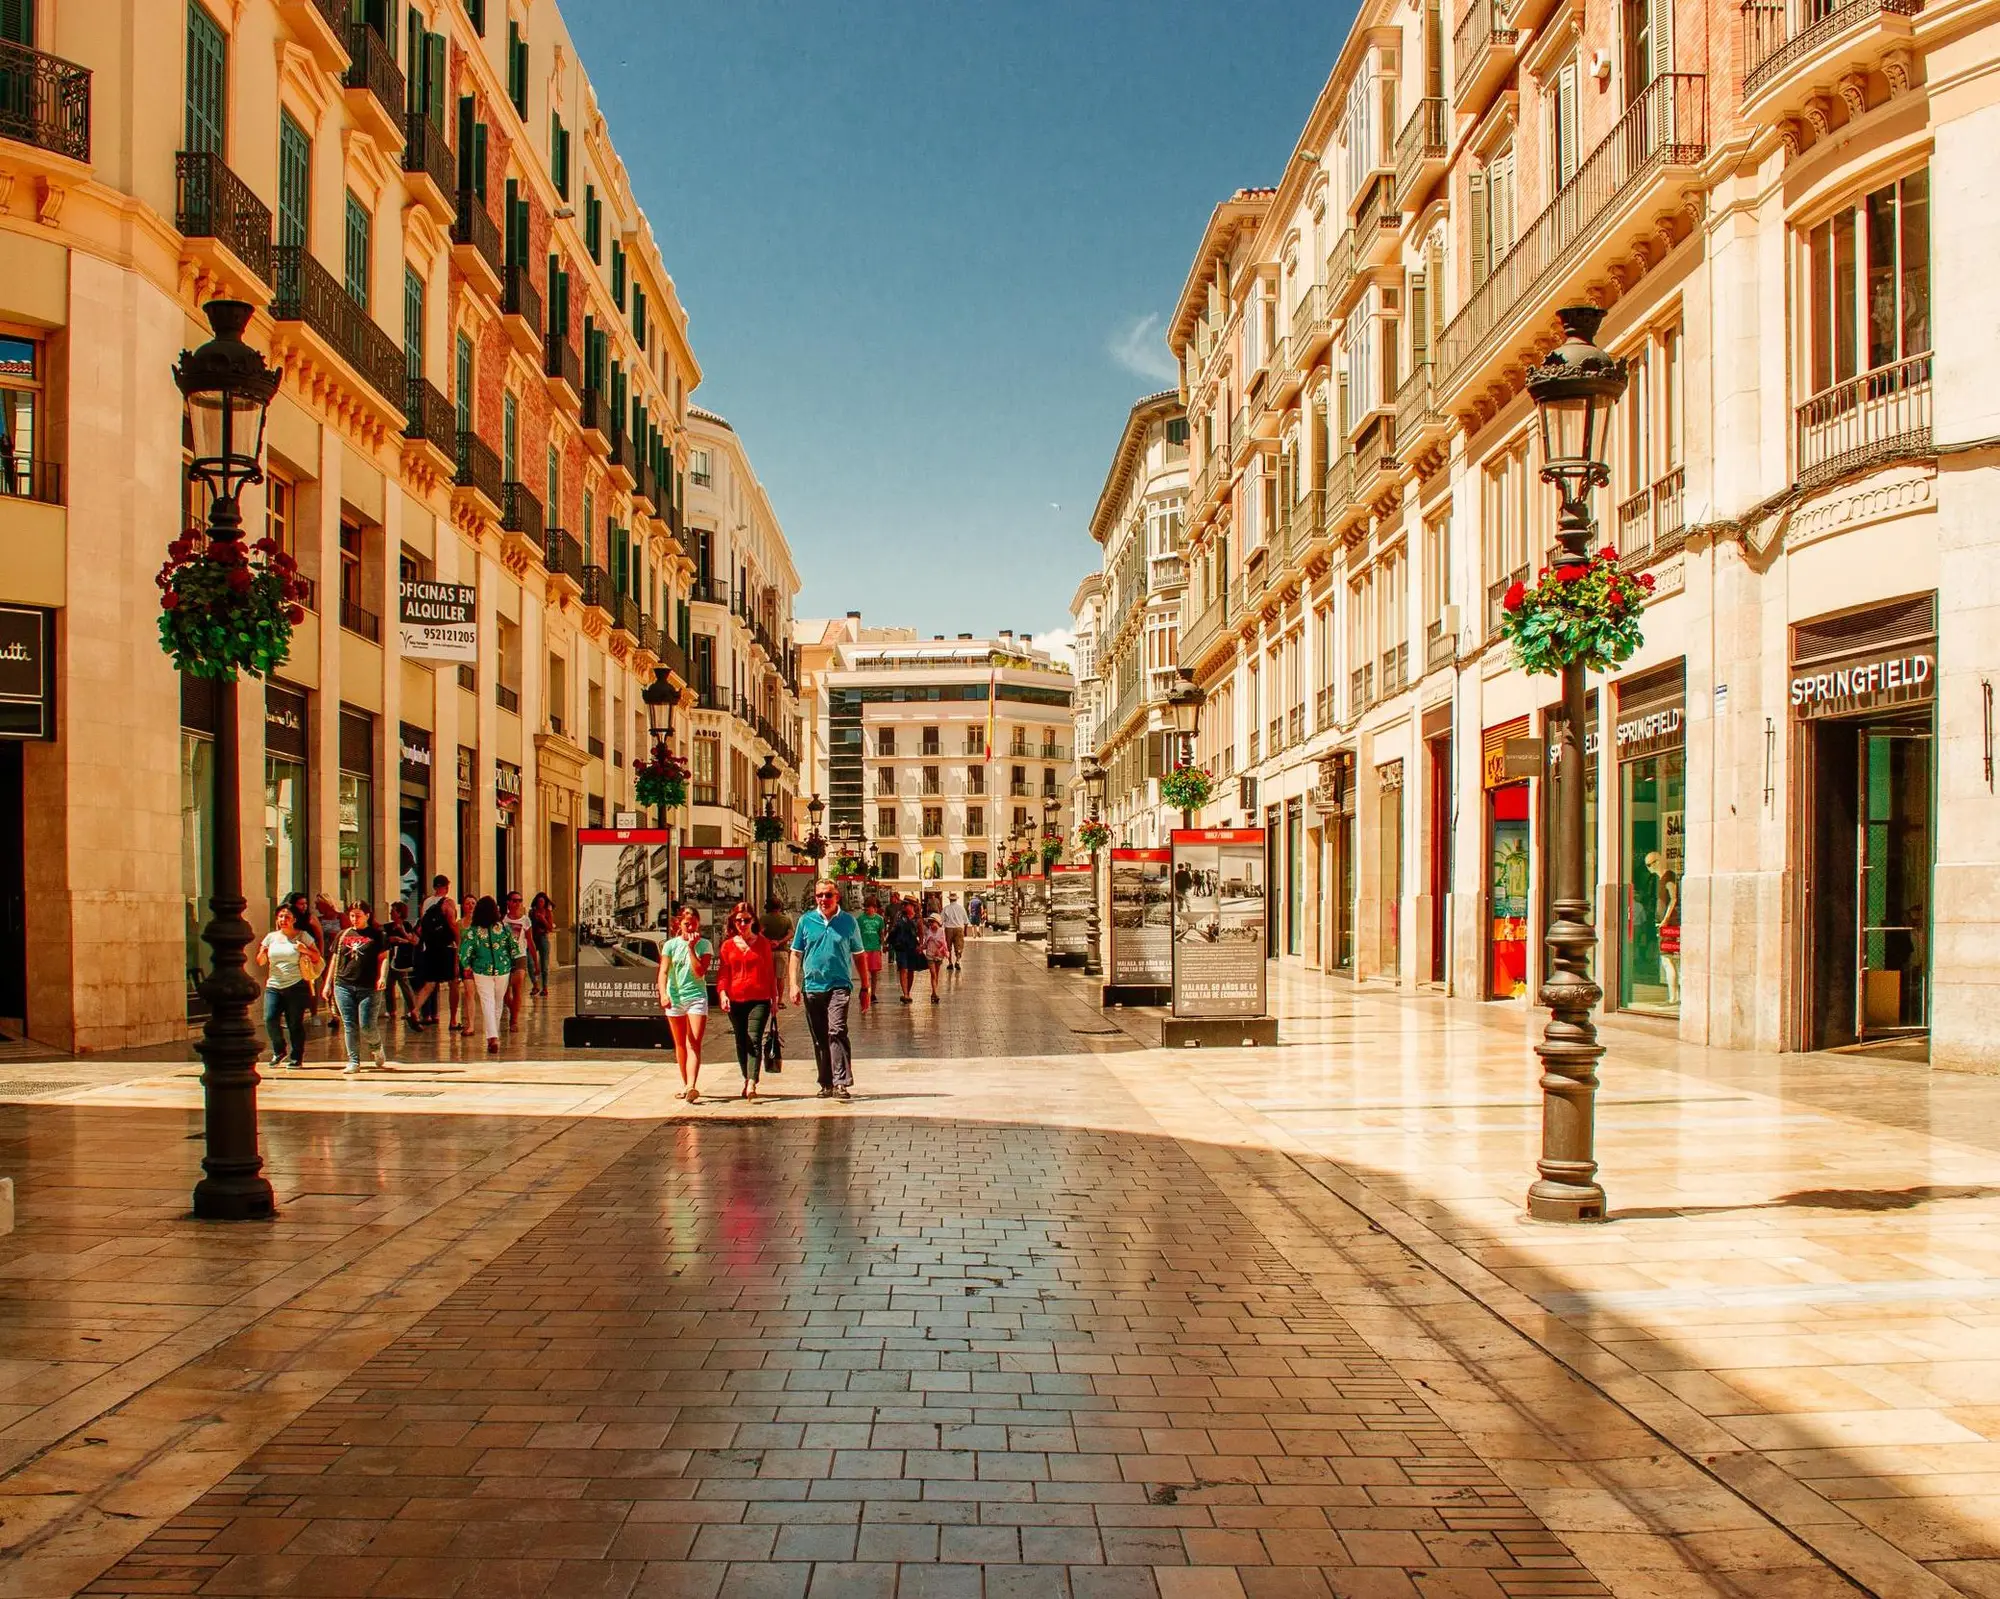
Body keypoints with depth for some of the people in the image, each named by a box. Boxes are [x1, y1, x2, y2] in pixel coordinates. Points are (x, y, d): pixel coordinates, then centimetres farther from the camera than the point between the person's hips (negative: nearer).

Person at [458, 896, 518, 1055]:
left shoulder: (472, 931, -10)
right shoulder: (504, 927, -7)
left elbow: (463, 953, -12)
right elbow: (514, 948, -2)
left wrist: (467, 968, 6)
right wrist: (512, 965, 15)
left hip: (482, 971, -2)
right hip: (503, 970, 2)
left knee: (487, 1004, 0)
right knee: (498, 1003, 18)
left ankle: (492, 1037, -14)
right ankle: (495, 1035, 32)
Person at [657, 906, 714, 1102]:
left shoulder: (704, 945, 0)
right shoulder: (670, 945, 3)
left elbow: (700, 972, -11)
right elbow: (663, 972, -4)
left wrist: (691, 948, -15)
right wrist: (663, 994, -20)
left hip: (697, 997, -2)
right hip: (674, 998, 2)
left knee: (694, 1044, -14)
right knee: (680, 1044, 12)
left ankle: (692, 1086, -27)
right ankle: (685, 1084, 26)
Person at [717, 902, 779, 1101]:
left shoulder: (763, 943, 7)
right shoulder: (728, 945, 9)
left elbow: (770, 971, 10)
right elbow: (723, 973, 7)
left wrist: (774, 997, 9)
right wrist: (722, 993, -10)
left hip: (759, 999, -3)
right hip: (736, 1000, 3)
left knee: (754, 1040, -15)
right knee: (741, 1042, 10)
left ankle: (752, 1083, -26)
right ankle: (746, 1079, 23)